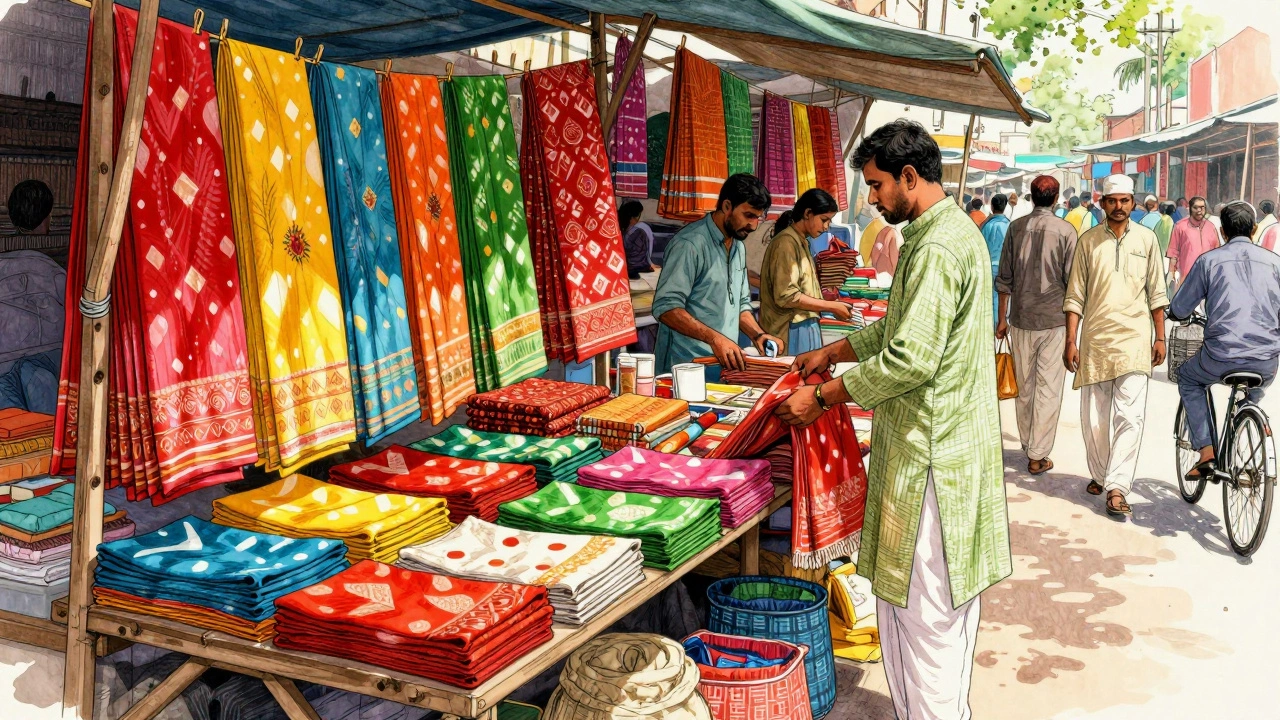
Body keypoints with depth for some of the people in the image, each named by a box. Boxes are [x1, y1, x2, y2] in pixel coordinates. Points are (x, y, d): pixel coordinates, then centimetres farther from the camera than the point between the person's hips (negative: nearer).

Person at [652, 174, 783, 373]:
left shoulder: (739, 247, 15)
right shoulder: (690, 243, -14)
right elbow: (666, 307, -20)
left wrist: (757, 335, 4)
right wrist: (714, 338, -28)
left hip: (726, 364, 8)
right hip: (687, 366, -7)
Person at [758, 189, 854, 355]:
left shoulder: (801, 242, 16)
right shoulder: (787, 242, -12)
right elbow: (786, 296, -19)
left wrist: (831, 306, 8)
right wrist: (831, 306, -13)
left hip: (804, 327, 9)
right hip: (792, 331, -9)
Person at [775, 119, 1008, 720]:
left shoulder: (937, 248, -20)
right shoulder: (953, 232, 15)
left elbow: (909, 359, -26)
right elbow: (904, 328, 24)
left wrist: (823, 397, -17)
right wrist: (835, 351, 20)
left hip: (929, 452, -11)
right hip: (951, 441, 11)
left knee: (922, 606, -1)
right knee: (942, 603, 20)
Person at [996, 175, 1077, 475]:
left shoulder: (1016, 227, 1)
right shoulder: (1065, 230, -7)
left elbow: (1004, 278, 4)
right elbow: (1071, 281, -5)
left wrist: (1003, 318, 13)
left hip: (1021, 318, 3)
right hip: (1054, 319, -3)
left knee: (1024, 385, 14)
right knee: (1048, 388, 1)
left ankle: (1027, 443, 27)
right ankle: (1037, 455, 2)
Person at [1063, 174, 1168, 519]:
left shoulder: (1146, 238, 7)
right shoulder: (1088, 241, 5)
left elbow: (1156, 293, 11)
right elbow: (1075, 296, 5)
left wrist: (1160, 337, 7)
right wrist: (1070, 341, 0)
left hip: (1134, 338, -1)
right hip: (1095, 338, 1)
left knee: (1129, 415, -10)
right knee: (1094, 417, 7)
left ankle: (1117, 487, -9)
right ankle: (1100, 474, 26)